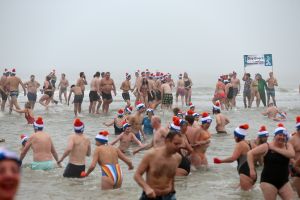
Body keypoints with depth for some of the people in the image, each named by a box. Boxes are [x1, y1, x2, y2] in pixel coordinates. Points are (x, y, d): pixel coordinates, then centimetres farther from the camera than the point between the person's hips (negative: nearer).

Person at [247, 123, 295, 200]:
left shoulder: (288, 146, 5)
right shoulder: (267, 146, -4)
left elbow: (292, 154, -18)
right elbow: (250, 153, -3)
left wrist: (276, 149, -15)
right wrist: (252, 169, -11)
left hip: (284, 182, 4)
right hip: (268, 181, -4)